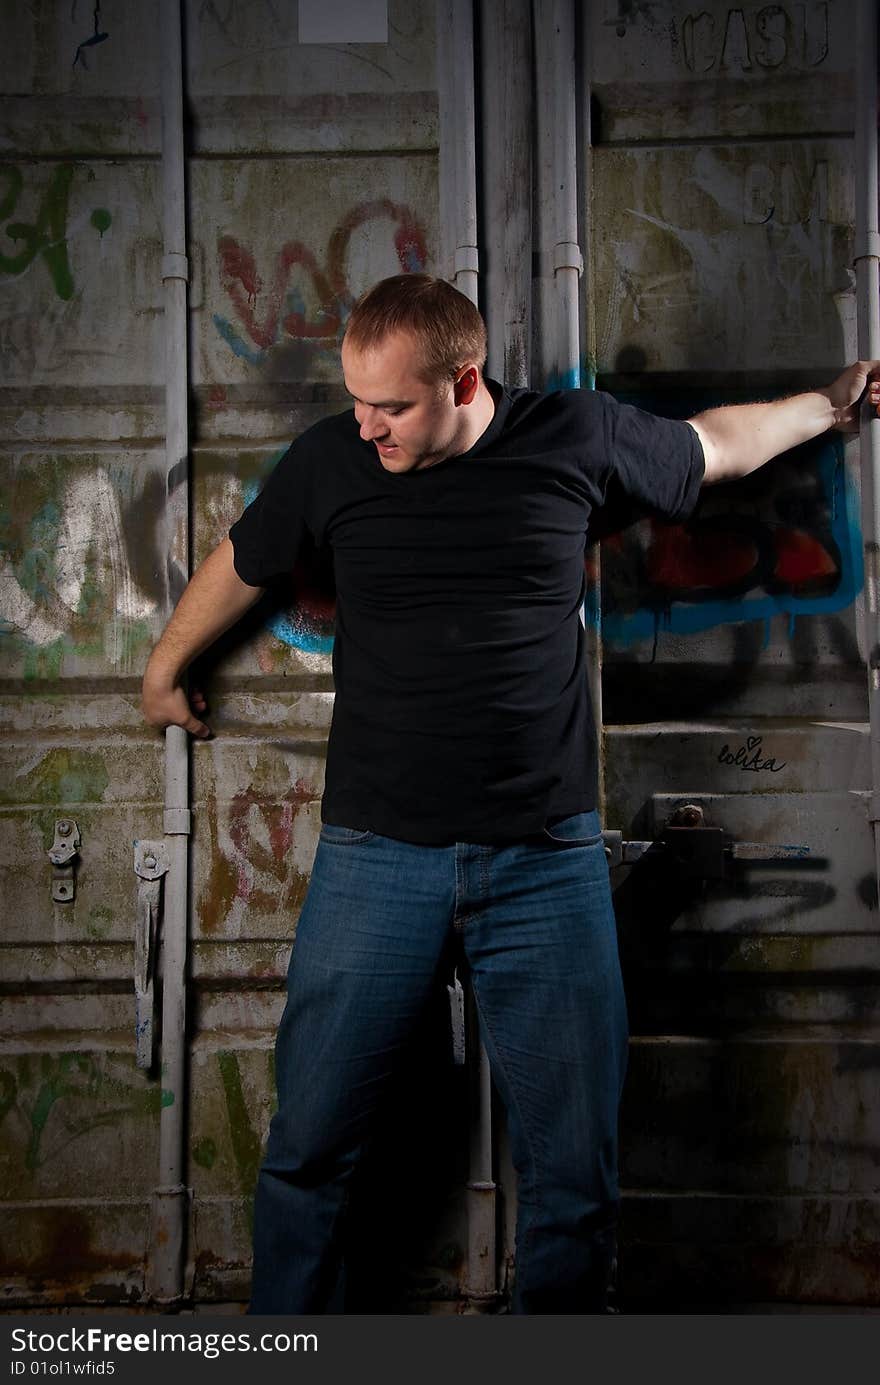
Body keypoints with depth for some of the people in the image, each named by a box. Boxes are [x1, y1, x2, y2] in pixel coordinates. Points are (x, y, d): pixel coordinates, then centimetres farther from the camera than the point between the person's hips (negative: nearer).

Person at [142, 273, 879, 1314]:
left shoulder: (577, 434, 1)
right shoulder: (330, 458, 2)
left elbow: (712, 445, 21)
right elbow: (238, 566, 21)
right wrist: (164, 670, 34)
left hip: (548, 862, 0)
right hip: (376, 858, 0)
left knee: (575, 1179, 4)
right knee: (309, 1148, 4)